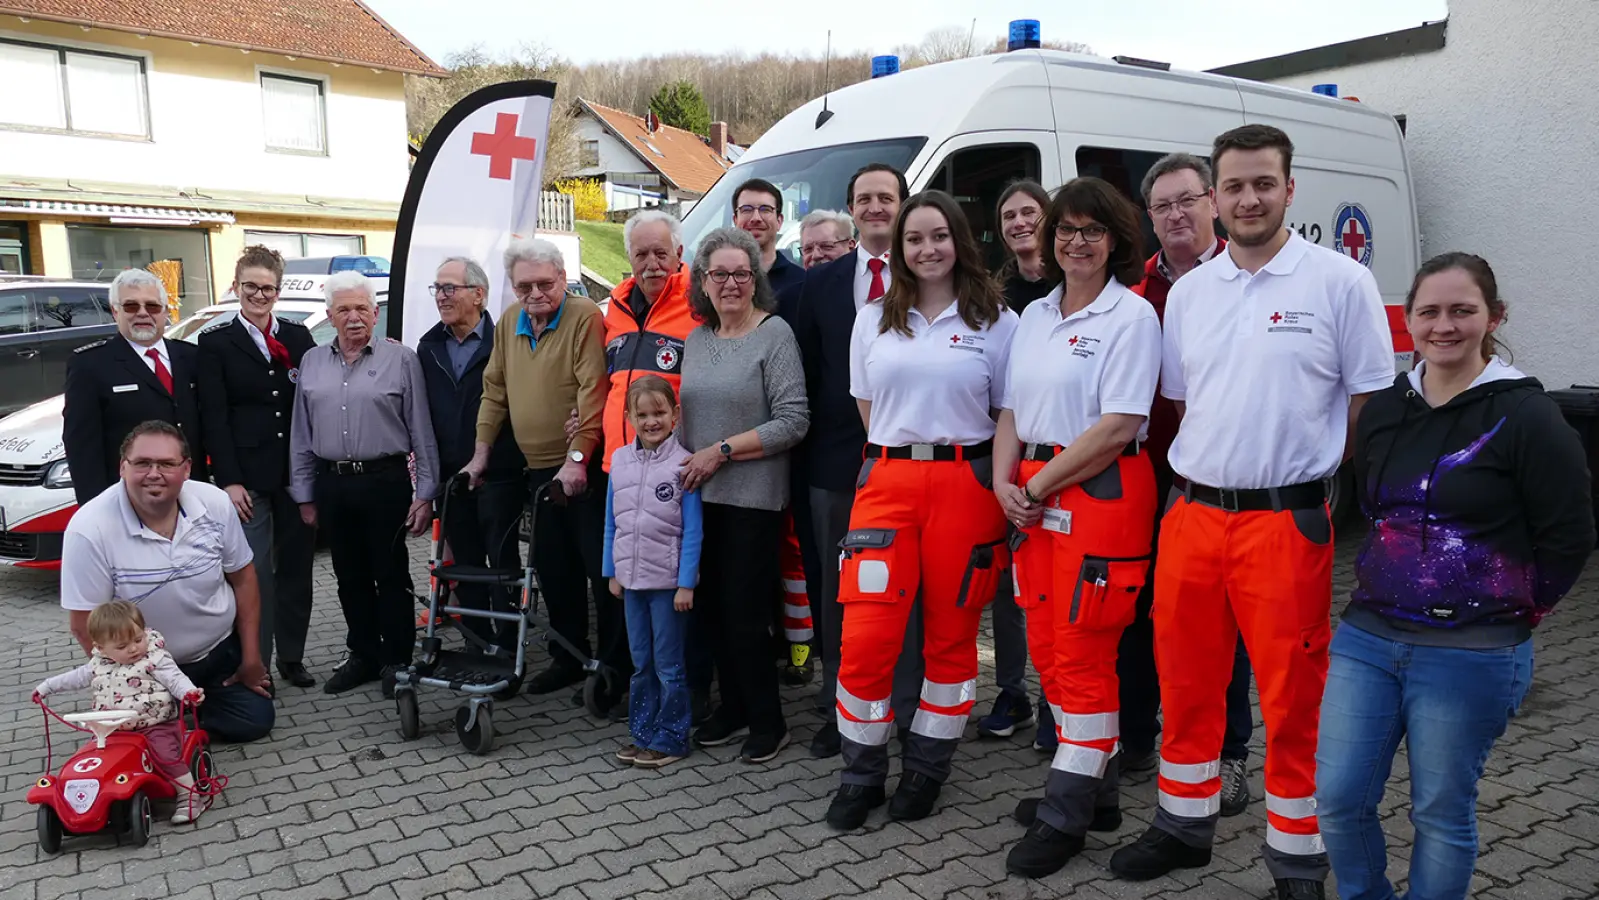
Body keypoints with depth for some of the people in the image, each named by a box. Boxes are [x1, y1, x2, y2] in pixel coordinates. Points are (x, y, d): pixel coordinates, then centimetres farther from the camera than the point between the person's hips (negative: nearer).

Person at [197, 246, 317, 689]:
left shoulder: (299, 336, 9)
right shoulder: (215, 341, 1)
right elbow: (214, 417, -4)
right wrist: (229, 481, -11)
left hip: (298, 472, 3)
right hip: (247, 477, -3)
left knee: (296, 567, 9)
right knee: (255, 573, -2)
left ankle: (292, 657, 21)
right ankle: (256, 665, 8)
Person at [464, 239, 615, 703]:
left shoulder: (584, 316, -13)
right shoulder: (508, 325, 11)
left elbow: (593, 392, -19)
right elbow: (494, 393, 16)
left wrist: (577, 458, -22)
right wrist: (481, 455, 14)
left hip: (586, 468, -7)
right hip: (539, 469, 7)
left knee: (602, 569, -2)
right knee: (552, 567, 14)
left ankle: (616, 667, 9)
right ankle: (568, 657, 28)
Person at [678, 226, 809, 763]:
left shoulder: (775, 333, -8)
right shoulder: (696, 338, 12)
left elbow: (793, 421, -14)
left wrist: (721, 452, -15)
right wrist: (686, 462, 5)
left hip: (752, 497, -6)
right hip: (700, 495, 6)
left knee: (742, 611, -1)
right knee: (709, 606, 11)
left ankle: (768, 722, 16)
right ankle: (734, 706, 29)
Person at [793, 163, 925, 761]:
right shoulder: (821, 282, 10)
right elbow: (807, 369, 8)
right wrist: (811, 443, 1)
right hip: (837, 459, 3)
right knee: (837, 592, 12)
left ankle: (910, 711, 17)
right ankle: (838, 709, 25)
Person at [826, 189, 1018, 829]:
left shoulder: (996, 321, 5)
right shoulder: (873, 319, 13)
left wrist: (1002, 486, -4)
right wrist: (895, 458, 6)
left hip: (965, 483, -1)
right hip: (887, 481, 2)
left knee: (952, 636, 7)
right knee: (865, 638, -5)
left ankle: (925, 772, 24)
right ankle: (861, 775, 14)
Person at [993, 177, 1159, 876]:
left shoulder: (1131, 316, -6)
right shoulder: (1035, 316, 14)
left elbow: (1118, 428, -15)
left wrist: (1038, 485, -12)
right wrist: (1004, 483, -1)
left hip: (1102, 495, -7)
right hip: (1032, 499, 7)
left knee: (1083, 656, -3)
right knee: (1048, 647, 11)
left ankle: (1066, 817, 8)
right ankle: (1096, 791, 26)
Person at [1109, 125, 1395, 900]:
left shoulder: (1341, 282, -3)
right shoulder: (1187, 292, 10)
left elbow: (1371, 407, -1)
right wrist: (1187, 492, 11)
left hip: (1288, 522, -4)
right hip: (1192, 515, 5)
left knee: (1293, 698, 3)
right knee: (1185, 683, 14)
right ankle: (1184, 827, 33)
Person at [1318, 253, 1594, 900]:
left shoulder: (1525, 415, -10)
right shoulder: (1383, 410, 7)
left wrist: (1513, 610, -1)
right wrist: (1388, 591, 13)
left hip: (1471, 656, -5)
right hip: (1367, 637, 5)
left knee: (1441, 814, 9)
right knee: (1337, 799, 7)